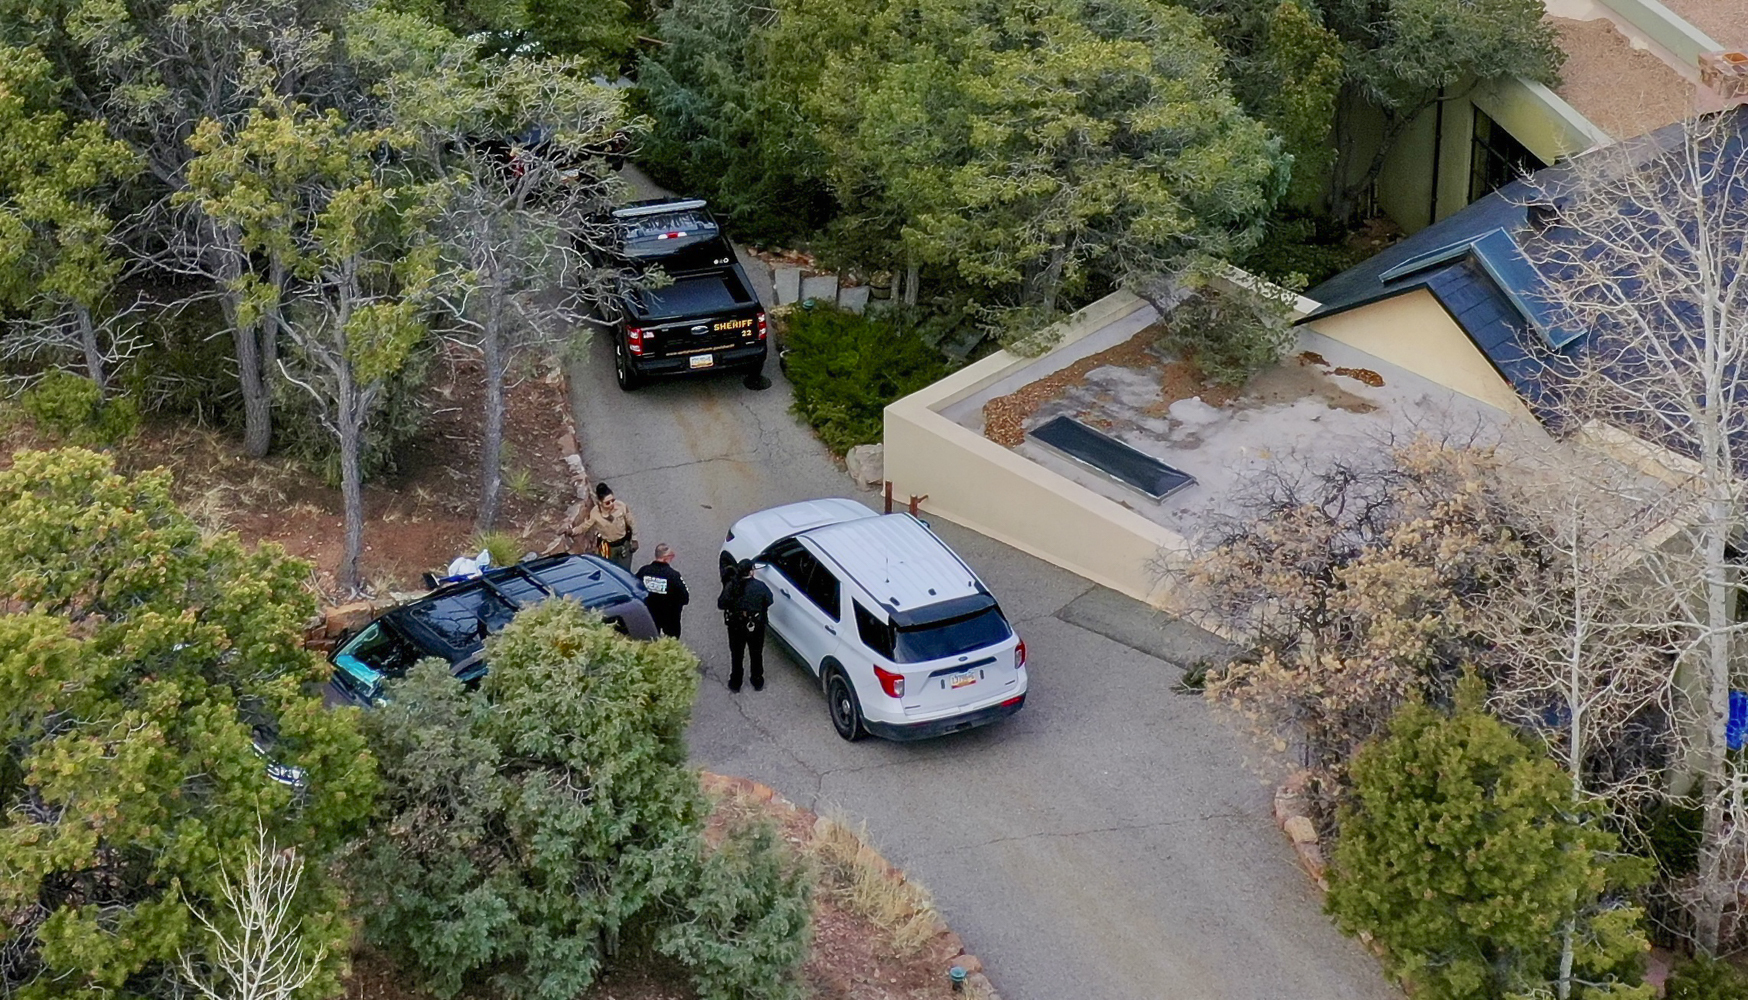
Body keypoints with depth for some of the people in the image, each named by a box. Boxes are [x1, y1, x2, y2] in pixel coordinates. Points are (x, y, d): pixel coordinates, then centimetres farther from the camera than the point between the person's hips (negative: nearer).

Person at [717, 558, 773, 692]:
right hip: (756, 626, 0)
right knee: (756, 655, 22)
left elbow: (721, 604, -12)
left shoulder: (731, 586, -21)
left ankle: (735, 683, 33)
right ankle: (757, 682, 36)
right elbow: (769, 601, -7)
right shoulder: (760, 586, -22)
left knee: (736, 655, 21)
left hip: (736, 626, 0)